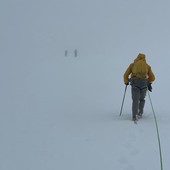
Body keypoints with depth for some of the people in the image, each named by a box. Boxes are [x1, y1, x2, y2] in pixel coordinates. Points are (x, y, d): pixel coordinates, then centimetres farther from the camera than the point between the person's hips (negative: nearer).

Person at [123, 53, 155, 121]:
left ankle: (134, 116, -14)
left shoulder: (132, 64, 16)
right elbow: (152, 78, 15)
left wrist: (126, 82, 30)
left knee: (135, 100, 1)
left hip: (135, 83, -1)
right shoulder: (147, 66, 19)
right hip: (144, 84, 1)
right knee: (142, 99, 22)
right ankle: (140, 113, 8)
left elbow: (126, 75, 12)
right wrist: (149, 83, 34)